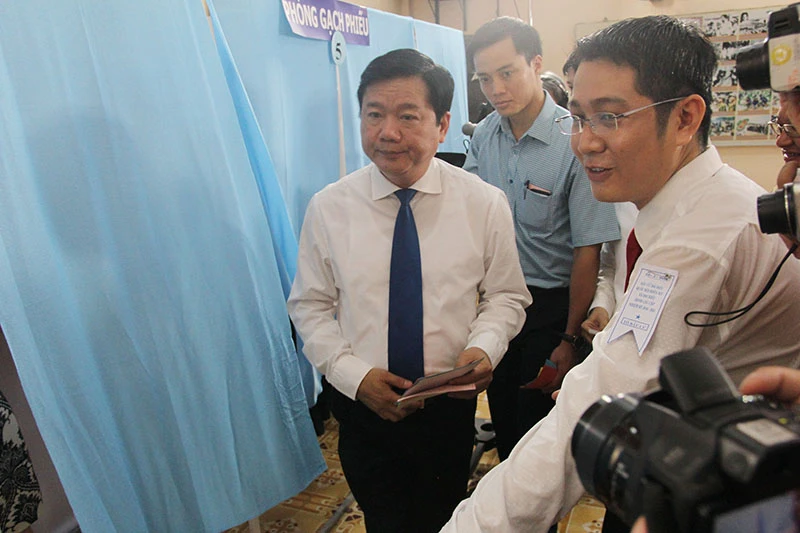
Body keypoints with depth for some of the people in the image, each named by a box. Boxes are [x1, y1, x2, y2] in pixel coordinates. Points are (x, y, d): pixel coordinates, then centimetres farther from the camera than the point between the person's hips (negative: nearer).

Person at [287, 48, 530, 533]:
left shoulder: (485, 204, -10)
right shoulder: (329, 208, -9)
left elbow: (506, 295, -1)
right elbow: (310, 307, -2)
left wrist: (484, 346, -21)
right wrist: (354, 374, -14)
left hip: (449, 405, 0)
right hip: (361, 403, 1)